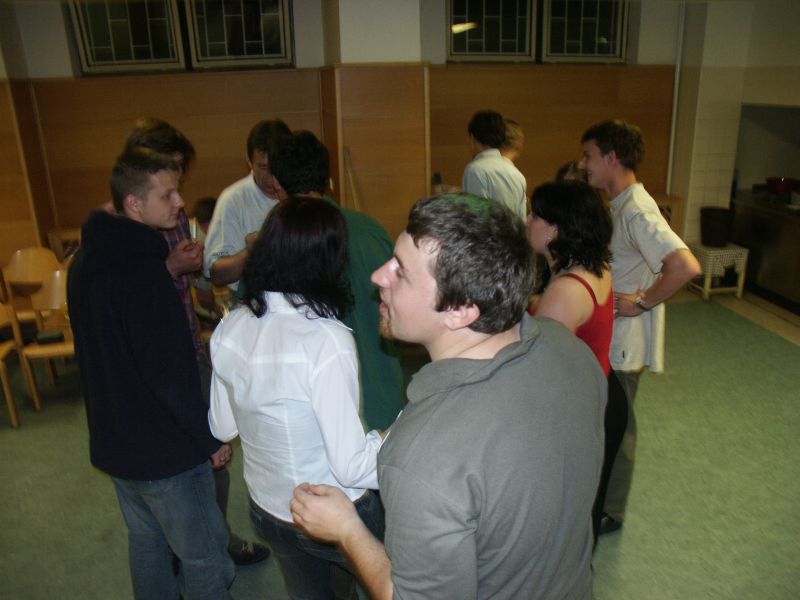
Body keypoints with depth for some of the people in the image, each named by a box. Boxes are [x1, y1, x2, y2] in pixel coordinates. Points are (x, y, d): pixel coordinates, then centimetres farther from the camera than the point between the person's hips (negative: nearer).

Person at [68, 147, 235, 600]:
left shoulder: (86, 261, 2)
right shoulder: (145, 274, -27)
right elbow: (174, 374, -25)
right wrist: (210, 440, -13)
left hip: (112, 439, 9)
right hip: (164, 448, -9)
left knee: (145, 538, 26)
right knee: (204, 555, 9)